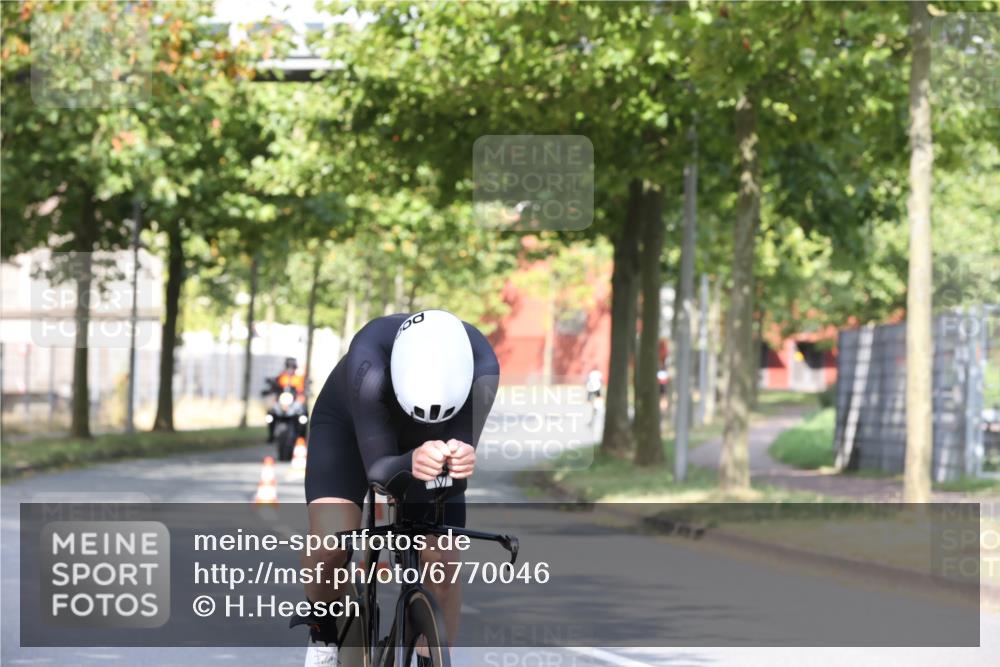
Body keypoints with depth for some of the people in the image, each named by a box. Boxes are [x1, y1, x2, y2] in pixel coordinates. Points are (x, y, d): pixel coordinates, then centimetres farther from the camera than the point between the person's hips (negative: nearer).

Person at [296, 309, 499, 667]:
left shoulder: (481, 366, -36)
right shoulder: (368, 361, -42)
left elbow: (462, 444, -34)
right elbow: (378, 470, -40)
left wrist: (462, 462, -58)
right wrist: (410, 464, -62)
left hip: (431, 443, 2)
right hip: (349, 425, -2)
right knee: (329, 543, -26)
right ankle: (323, 634, 2)